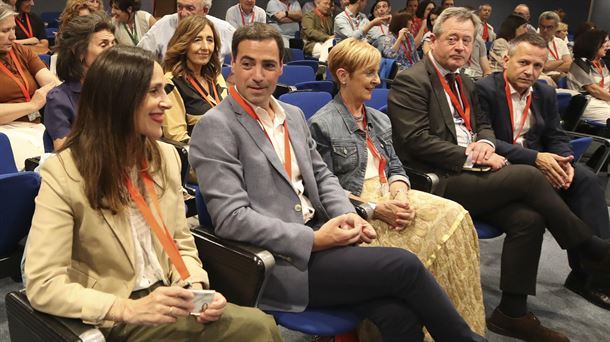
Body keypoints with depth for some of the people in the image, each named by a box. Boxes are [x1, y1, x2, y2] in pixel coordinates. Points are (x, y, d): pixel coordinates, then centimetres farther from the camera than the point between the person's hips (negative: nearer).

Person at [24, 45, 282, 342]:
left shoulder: (166, 156, 4)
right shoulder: (63, 173, -13)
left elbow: (181, 244, 9)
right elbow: (42, 285, -16)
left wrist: (196, 287, -11)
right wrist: (130, 309, -27)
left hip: (165, 301, 6)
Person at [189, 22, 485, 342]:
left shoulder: (293, 114, 14)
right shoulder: (215, 127, -9)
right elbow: (231, 218, -17)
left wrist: (348, 215, -4)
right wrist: (314, 239, -19)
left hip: (317, 239, 6)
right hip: (278, 263, -6)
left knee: (399, 313, -17)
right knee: (403, 264, -15)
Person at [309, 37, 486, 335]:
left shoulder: (380, 120, 19)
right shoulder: (321, 125, -5)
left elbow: (395, 168, 14)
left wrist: (401, 195, -10)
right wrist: (374, 208, -18)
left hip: (389, 199, 7)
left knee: (454, 216, -19)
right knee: (430, 231, -27)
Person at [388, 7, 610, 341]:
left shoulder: (464, 83, 21)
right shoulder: (411, 81, -7)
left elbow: (483, 125, 25)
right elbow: (416, 140, -16)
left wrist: (486, 144, 0)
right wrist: (471, 157, -17)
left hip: (466, 176, 8)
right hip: (436, 183, -8)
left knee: (528, 218, -16)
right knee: (529, 176, -20)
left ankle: (512, 313, -6)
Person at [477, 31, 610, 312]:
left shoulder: (545, 94, 14)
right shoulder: (484, 90, -8)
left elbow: (557, 138, 12)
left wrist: (563, 162, -13)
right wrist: (534, 158, -25)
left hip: (539, 162, 6)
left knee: (586, 179, -19)